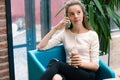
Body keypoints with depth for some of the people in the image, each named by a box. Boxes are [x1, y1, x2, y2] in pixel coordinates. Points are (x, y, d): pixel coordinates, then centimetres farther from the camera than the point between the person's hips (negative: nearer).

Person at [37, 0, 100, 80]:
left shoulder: (92, 35, 5)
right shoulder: (65, 33, 12)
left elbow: (96, 66, 1)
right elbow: (41, 47, 2)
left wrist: (81, 63, -20)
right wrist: (55, 28, -4)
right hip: (69, 72, 2)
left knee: (54, 63, -30)